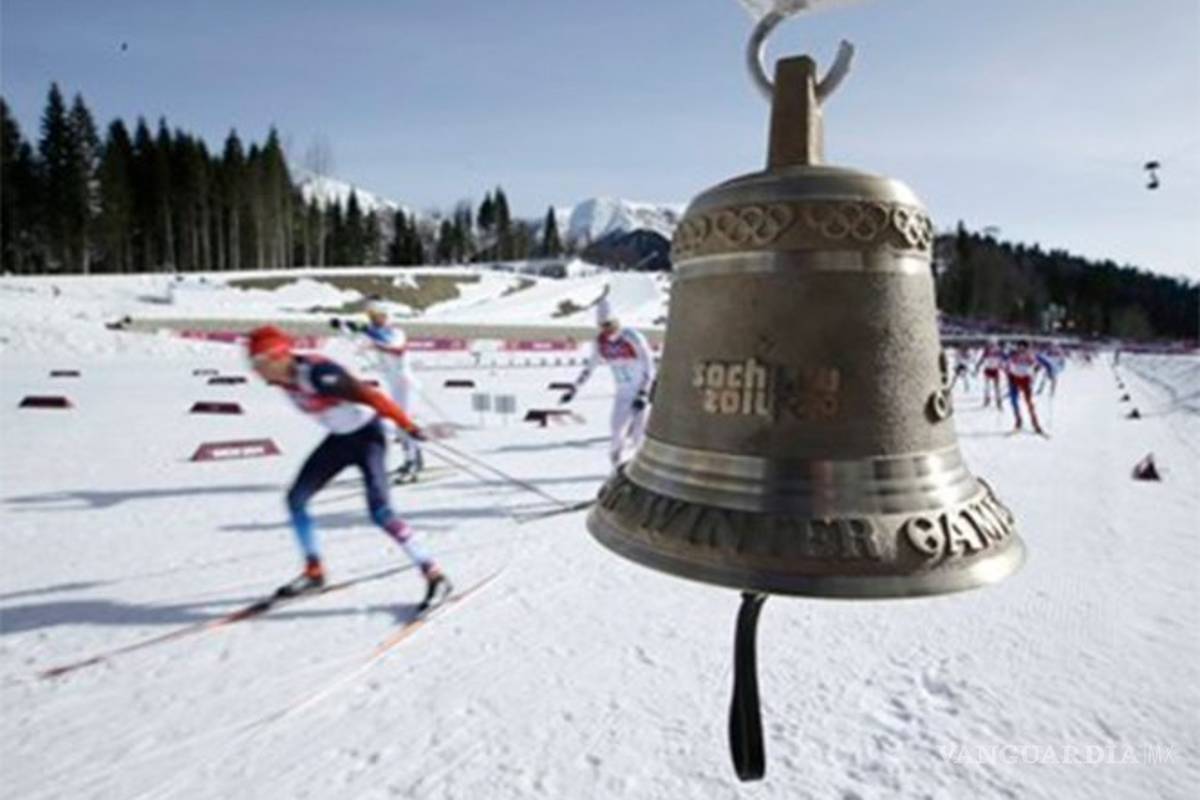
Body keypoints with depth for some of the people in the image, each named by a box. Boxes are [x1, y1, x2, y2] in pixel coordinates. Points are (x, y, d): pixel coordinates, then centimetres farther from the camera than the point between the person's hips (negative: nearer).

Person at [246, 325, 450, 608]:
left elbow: (368, 395, -27)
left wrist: (407, 425, -22)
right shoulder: (283, 379, -5)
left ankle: (434, 576, -13)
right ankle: (314, 571, 22)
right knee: (296, 498, 4)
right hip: (339, 438, 8)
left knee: (379, 510, -21)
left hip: (367, 436, -8)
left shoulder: (318, 374, -31)